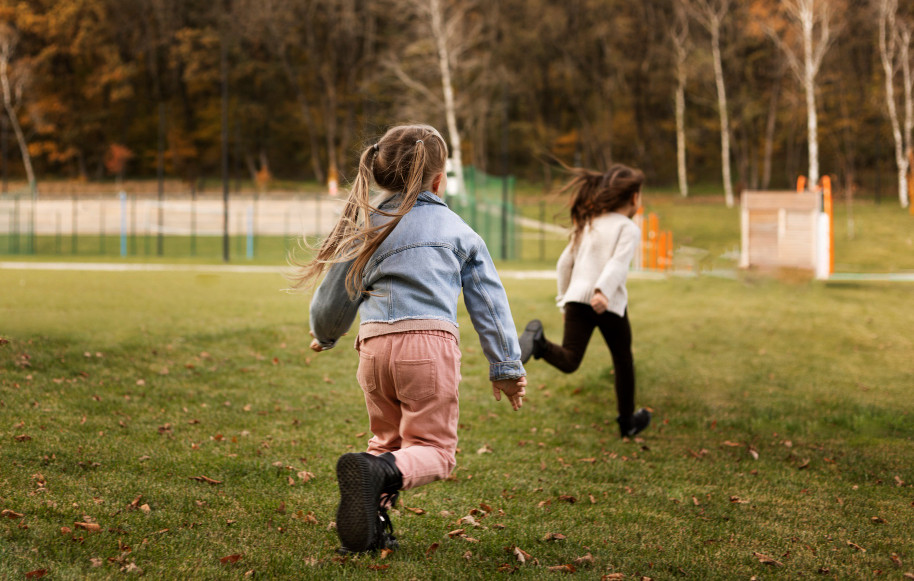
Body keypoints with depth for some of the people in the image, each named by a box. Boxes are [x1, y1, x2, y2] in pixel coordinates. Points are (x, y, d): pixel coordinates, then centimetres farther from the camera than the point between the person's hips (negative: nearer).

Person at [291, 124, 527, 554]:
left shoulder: (367, 227, 15)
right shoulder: (458, 231, 12)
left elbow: (335, 296, 21)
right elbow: (488, 302, 12)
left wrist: (324, 336, 42)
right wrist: (506, 367, 17)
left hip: (375, 346, 3)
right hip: (430, 342, -3)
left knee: (387, 439, 21)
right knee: (434, 447, 0)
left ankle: (371, 527, 2)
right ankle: (383, 472, -32)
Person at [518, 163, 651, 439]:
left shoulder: (588, 224, 20)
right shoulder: (629, 229, 1)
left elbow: (565, 263, 19)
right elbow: (618, 263, -16)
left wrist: (564, 299, 28)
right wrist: (604, 292, -30)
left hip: (577, 297, 4)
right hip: (610, 304, -4)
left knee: (569, 360, -8)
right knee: (623, 360, 16)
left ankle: (539, 342, -39)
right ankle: (627, 421, 28)